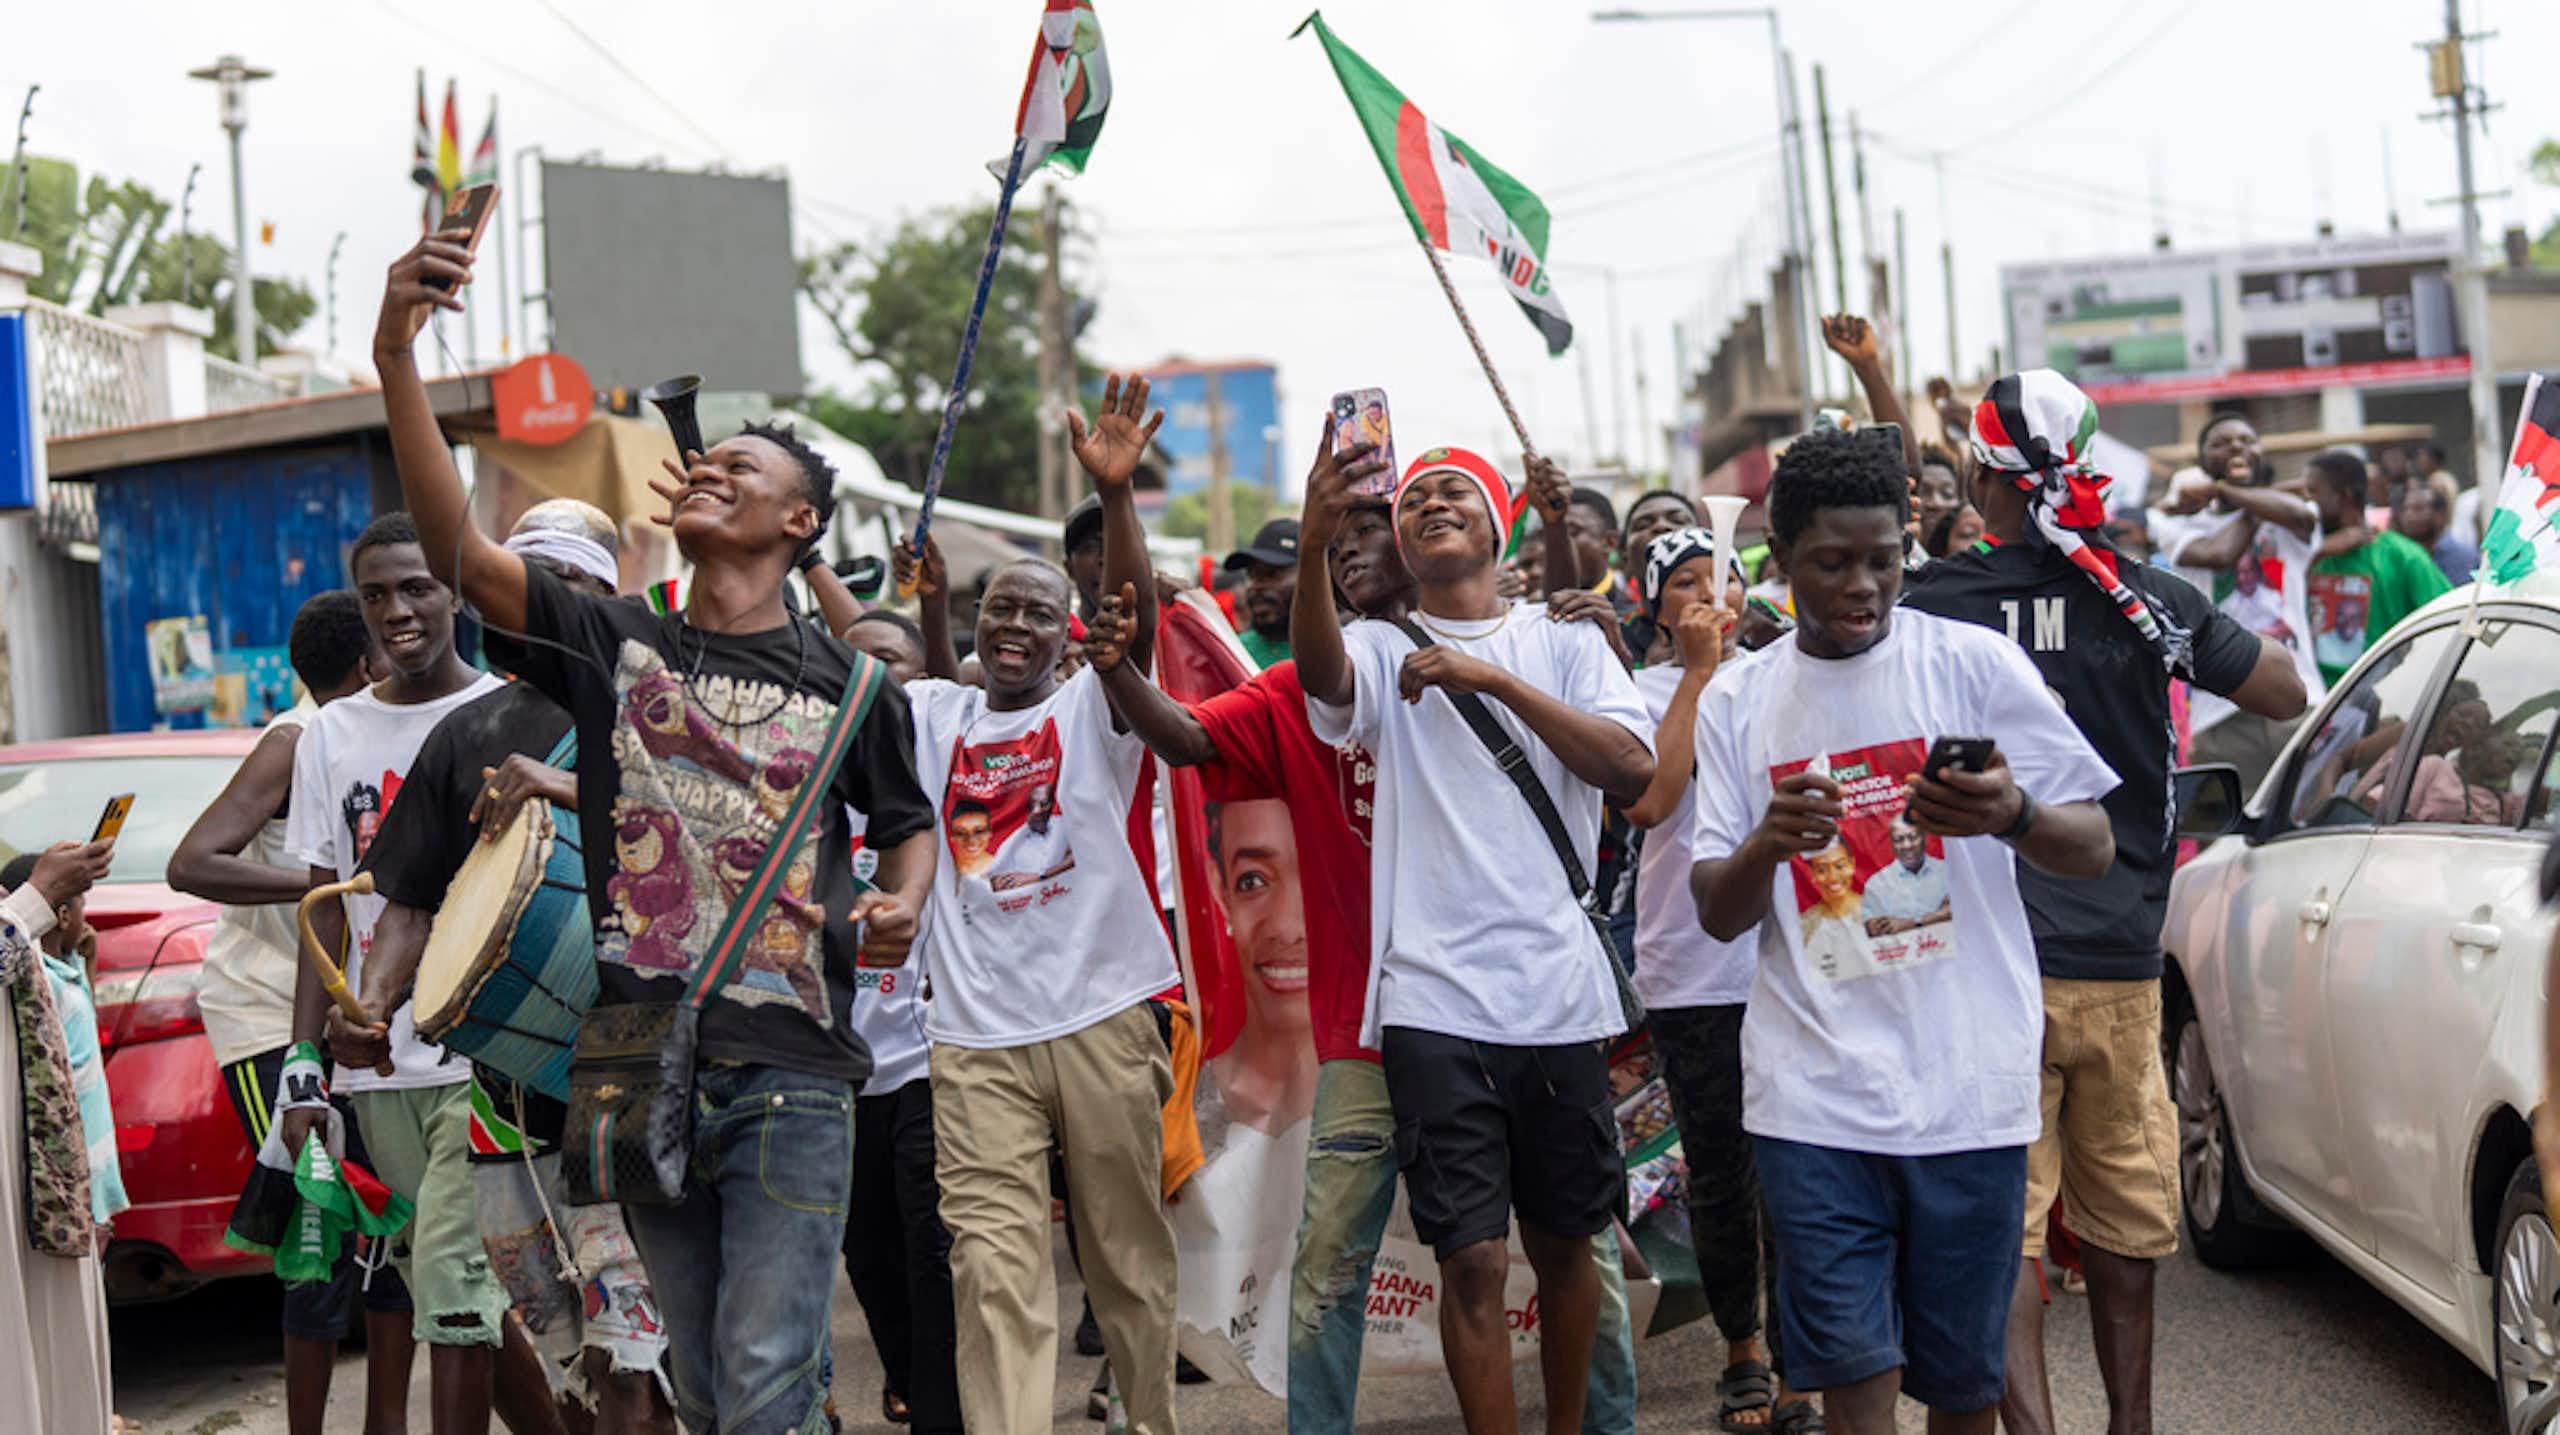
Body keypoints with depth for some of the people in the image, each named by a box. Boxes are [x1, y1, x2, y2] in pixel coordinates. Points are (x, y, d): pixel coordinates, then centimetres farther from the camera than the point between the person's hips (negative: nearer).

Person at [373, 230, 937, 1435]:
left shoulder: (845, 681, 5)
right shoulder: (613, 645, 5)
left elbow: (907, 821, 19)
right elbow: (458, 548, -9)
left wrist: (899, 908, -5)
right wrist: (396, 360, -20)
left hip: (791, 1075, -2)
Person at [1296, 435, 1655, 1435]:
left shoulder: (1562, 643, 9)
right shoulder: (1382, 651, 6)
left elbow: (1633, 770, -6)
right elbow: (1321, 669, -19)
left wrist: (1495, 679, -14)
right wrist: (1314, 545, -37)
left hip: (1557, 987, 2)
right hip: (1433, 999, -2)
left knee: (1564, 1240, 13)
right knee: (1471, 1258, -5)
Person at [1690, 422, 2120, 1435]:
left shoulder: (1974, 663, 3)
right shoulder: (1738, 699, 9)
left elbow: (2094, 848, 3)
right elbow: (1717, 916, 8)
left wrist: (2010, 816, -20)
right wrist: (1766, 845, -15)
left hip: (1967, 1081, -1)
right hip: (1812, 1089, 1)